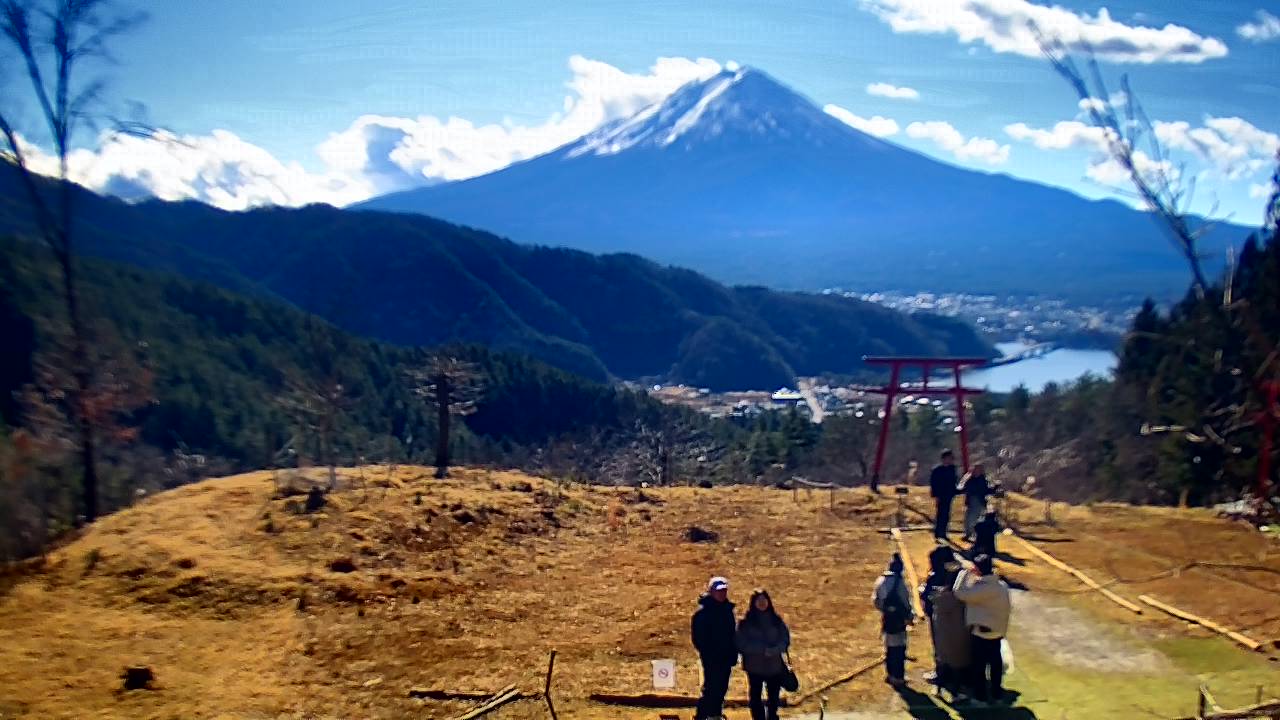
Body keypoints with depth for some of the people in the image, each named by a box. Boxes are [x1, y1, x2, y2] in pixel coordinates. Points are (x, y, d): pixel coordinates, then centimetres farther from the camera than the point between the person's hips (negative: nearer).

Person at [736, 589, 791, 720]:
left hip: (775, 666, 2)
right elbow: (742, 644, -9)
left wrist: (774, 650, -18)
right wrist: (762, 650, -18)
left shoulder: (776, 620, 5)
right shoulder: (746, 622, -2)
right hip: (754, 666, -2)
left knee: (774, 697, 8)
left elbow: (785, 640, 2)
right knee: (755, 697, 3)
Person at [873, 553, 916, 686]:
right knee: (899, 648, 1)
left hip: (886, 618, 7)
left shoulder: (881, 581, 1)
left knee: (889, 647, 19)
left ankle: (890, 674, 29)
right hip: (898, 619, -7)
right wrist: (910, 616, -1)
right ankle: (898, 677, 4)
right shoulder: (899, 582, -19)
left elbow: (875, 599, 7)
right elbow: (905, 603, -15)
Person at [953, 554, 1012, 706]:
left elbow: (960, 593, -27)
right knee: (995, 662, 17)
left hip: (981, 632, -8)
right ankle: (996, 694, 29)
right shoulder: (1001, 585, 0)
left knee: (979, 665, 7)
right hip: (997, 631, 8)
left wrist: (965, 573, -18)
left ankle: (980, 697, 16)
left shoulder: (984, 588, -28)